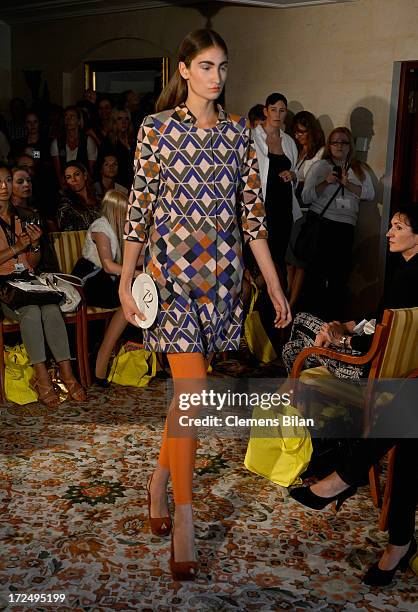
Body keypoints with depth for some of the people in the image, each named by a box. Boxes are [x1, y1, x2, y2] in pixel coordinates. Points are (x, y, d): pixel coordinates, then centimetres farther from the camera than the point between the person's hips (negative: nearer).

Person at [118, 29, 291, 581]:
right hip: (171, 268, -4)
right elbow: (139, 206, -1)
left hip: (221, 270, 4)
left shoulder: (238, 132, 9)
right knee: (193, 389, -9)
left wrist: (275, 285, 4)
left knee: (189, 385, 10)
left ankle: (160, 479, 32)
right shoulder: (157, 128, 0)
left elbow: (253, 210, 7)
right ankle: (183, 514, 6)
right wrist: (125, 282, -5)